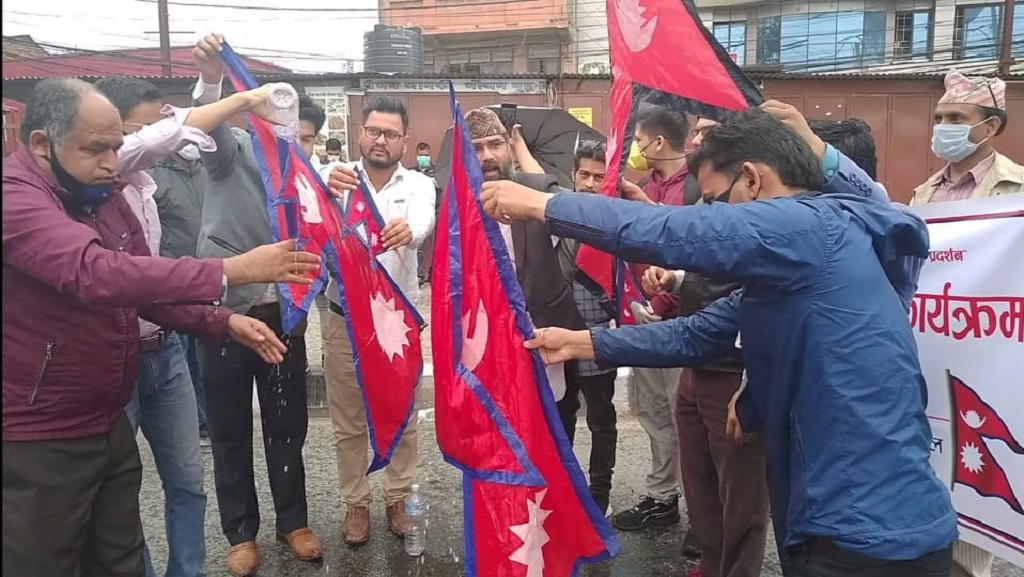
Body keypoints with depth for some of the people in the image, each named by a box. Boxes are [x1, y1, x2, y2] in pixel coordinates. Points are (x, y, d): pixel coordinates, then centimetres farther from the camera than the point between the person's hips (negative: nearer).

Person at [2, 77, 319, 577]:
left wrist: (224, 322, -3)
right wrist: (232, 271, -38)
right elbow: (96, 274, -38)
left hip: (109, 426, 8)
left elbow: (144, 284, 12)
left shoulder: (101, 196, 7)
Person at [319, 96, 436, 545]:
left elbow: (425, 221, -25)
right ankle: (355, 502, 29)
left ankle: (398, 498, 30)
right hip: (345, 317, 0)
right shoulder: (335, 176, -3)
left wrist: (409, 230, -51)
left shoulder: (418, 184, -3)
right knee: (348, 421, 12)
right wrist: (327, 189, -49)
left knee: (402, 416, 12)